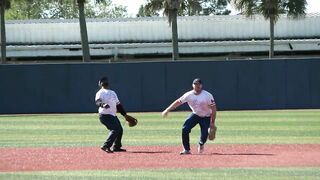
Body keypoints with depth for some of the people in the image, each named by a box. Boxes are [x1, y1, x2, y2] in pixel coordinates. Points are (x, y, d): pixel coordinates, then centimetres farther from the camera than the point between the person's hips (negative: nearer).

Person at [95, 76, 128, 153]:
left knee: (120, 130, 14)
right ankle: (106, 146, -26)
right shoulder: (101, 92, -2)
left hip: (113, 115, 9)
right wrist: (102, 105, -43)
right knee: (115, 129, -22)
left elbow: (118, 104, 25)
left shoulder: (112, 92, 23)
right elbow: (97, 101, -21)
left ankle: (116, 147, 25)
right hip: (105, 115, -9)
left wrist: (125, 115, 20)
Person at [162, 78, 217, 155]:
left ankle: (201, 144, 23)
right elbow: (178, 102, -8)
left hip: (206, 117, -3)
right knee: (185, 129, -19)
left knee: (204, 135, -17)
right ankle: (187, 150, -7)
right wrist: (167, 110, -15)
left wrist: (212, 122, -21)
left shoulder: (207, 95, -23)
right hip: (195, 115, 3)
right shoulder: (189, 95, -13)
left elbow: (213, 108, -19)